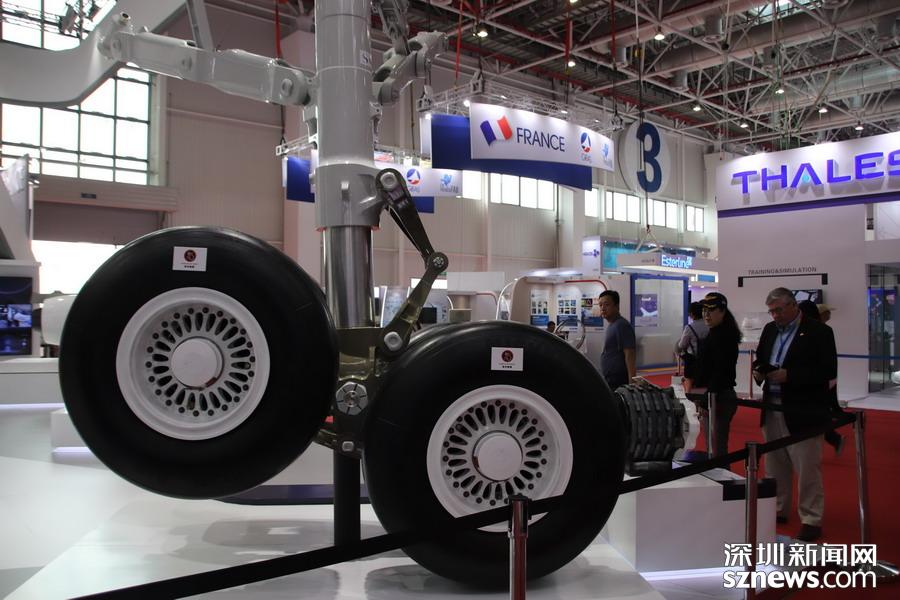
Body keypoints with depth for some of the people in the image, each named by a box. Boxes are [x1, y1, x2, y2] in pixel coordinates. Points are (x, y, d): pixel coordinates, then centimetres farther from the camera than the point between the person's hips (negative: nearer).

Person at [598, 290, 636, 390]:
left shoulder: (622, 326, -14)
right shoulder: (612, 325, 15)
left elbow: (629, 355, -19)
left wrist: (632, 383, -24)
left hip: (618, 382, -9)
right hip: (610, 381, 9)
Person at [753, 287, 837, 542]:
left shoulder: (819, 331, -9)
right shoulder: (770, 329, 10)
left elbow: (828, 371, -14)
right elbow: (759, 359, 19)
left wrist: (789, 375, -21)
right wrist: (758, 371, -4)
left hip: (803, 413, -6)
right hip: (772, 409, 6)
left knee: (808, 468, 0)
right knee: (775, 465, 15)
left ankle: (811, 520, 11)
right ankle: (777, 510, 28)